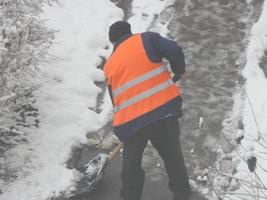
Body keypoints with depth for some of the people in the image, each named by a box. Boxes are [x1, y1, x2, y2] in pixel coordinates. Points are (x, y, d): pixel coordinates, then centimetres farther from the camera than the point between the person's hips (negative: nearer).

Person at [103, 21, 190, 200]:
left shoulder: (110, 65, 18)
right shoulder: (145, 40, 5)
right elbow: (174, 51, -8)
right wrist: (179, 71, 9)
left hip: (130, 120, 2)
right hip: (163, 110, -2)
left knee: (131, 163, 18)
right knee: (173, 156, 13)